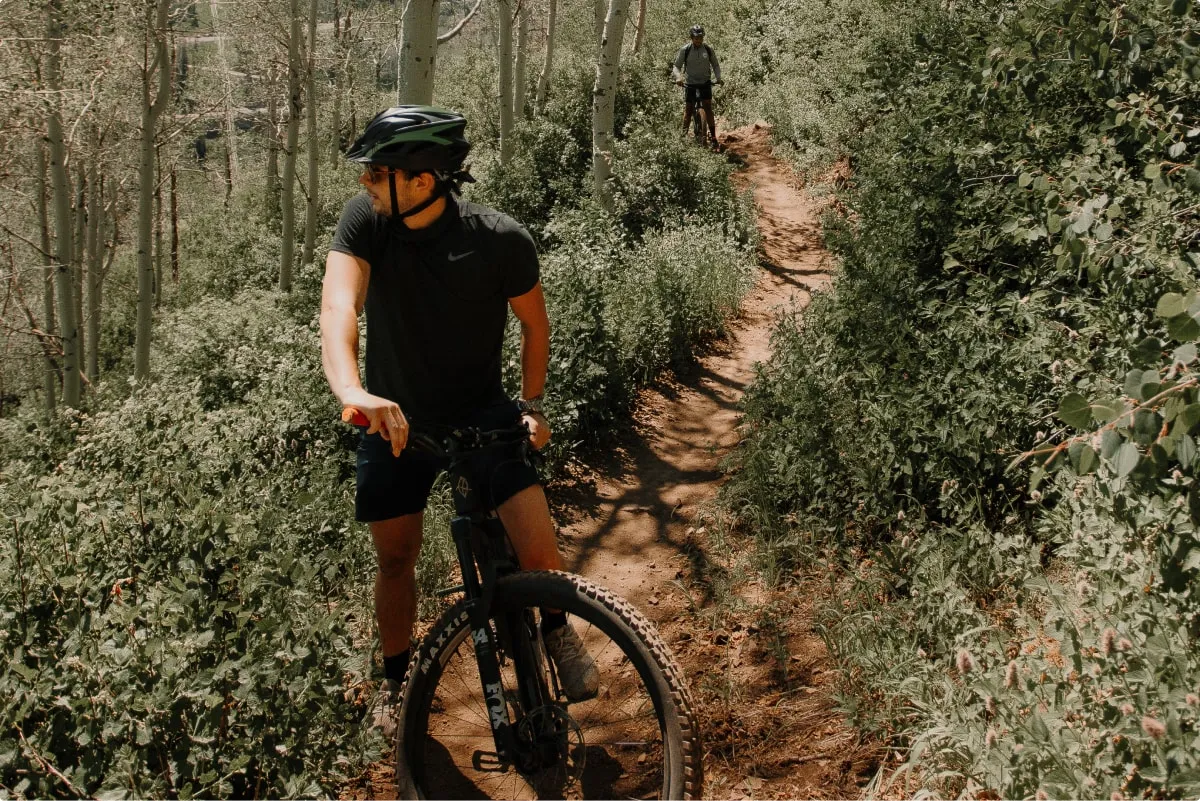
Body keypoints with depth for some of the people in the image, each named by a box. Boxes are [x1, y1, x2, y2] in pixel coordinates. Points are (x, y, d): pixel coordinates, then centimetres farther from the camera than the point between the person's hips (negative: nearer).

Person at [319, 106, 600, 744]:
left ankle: (557, 630, 19)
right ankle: (395, 678, 38)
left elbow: (534, 325, -1)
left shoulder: (501, 242, -19)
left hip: (482, 415, -1)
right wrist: (351, 390, -51)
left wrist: (531, 404, -11)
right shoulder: (364, 221, -18)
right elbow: (339, 302, -34)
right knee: (396, 559, 12)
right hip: (394, 420, 2)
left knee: (539, 550, -15)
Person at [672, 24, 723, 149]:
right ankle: (684, 136, 11)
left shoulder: (708, 50, -1)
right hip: (690, 83, 0)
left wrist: (718, 77, -10)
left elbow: (715, 65, 9)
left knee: (708, 109, -9)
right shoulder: (685, 50, -6)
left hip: (705, 83, 0)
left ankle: (713, 138, -9)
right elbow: (676, 66, -3)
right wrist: (678, 77, -24)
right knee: (688, 110, 0)